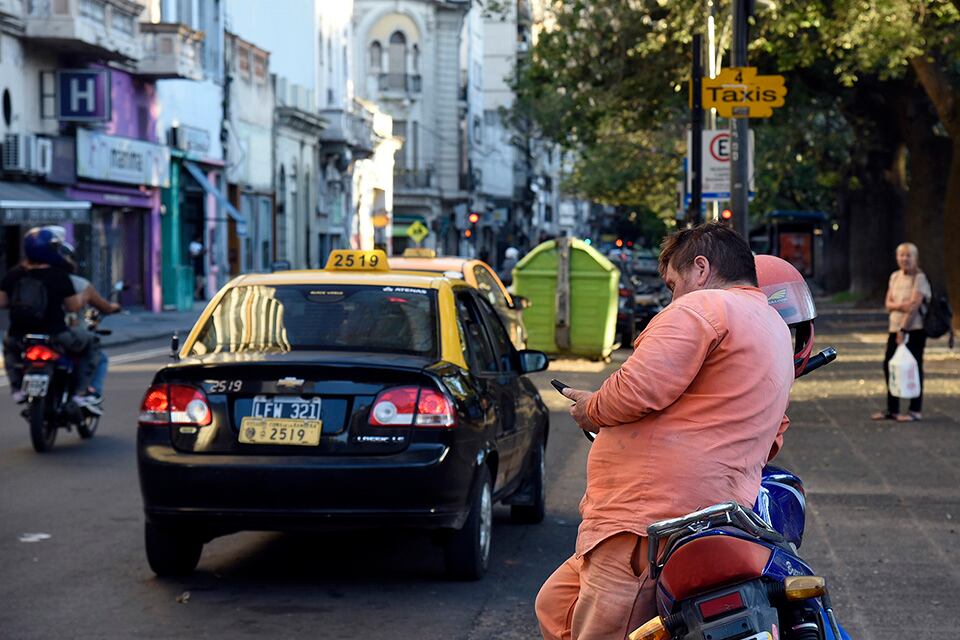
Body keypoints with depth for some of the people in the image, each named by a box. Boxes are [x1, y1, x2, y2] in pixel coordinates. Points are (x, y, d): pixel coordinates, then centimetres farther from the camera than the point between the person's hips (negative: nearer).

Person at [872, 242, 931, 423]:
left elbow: (914, 305, -16)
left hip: (914, 328, -7)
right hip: (895, 327, 7)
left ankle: (915, 410, 4)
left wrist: (903, 329, -18)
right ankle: (892, 409, 17)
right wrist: (901, 306, -15)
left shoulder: (919, 278, -9)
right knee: (889, 366, 7)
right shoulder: (895, 276, 12)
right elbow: (888, 303, 6)